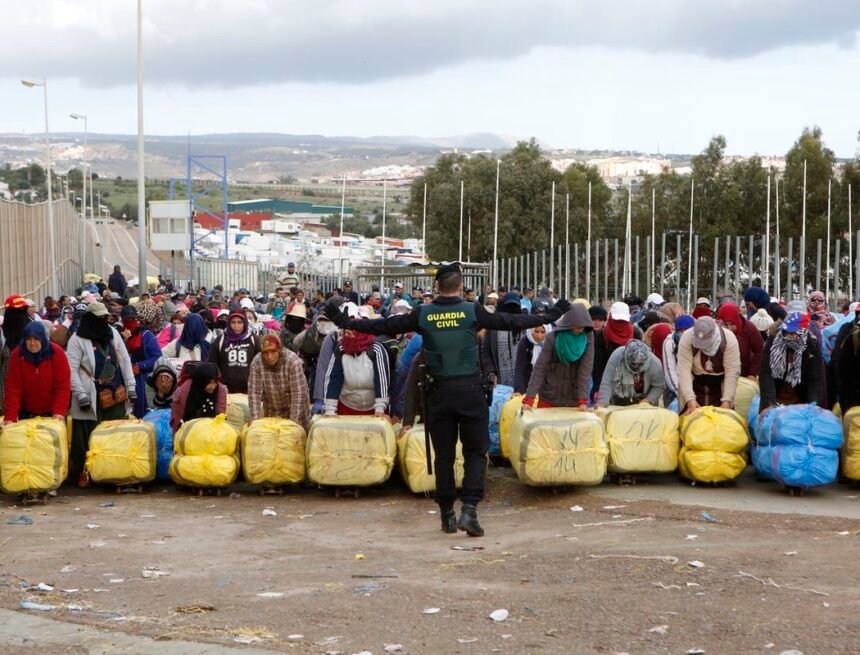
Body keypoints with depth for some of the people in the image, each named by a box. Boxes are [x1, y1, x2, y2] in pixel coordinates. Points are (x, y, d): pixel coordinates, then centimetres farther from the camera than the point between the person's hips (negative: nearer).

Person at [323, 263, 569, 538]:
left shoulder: (423, 314, 0)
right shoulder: (473, 311, -3)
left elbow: (384, 326, 6)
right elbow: (511, 321, 3)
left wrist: (345, 321, 17)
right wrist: (548, 317, 15)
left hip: (439, 392, 2)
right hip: (470, 390, -2)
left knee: (443, 455, 11)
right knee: (476, 452, 5)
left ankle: (447, 514, 16)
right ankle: (469, 509, -10)